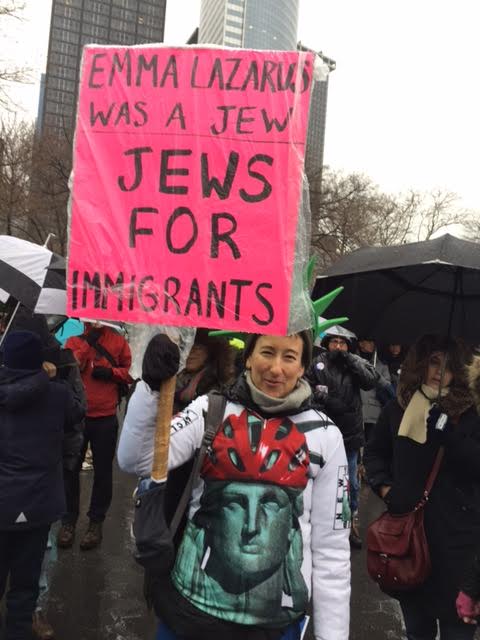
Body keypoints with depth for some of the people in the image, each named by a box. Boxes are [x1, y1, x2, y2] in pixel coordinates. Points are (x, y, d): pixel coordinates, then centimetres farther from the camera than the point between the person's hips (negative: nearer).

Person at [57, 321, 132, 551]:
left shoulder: (117, 340, 2)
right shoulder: (74, 341, 5)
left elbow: (130, 371, 3)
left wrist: (111, 372, -14)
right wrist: (87, 342, -14)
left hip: (105, 418, -1)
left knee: (102, 471, 7)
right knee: (71, 469, 8)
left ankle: (96, 522, 20)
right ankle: (68, 520, 22)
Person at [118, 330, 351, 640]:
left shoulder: (325, 435, -4)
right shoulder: (211, 408, -5)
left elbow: (332, 547, -1)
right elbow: (135, 461, -15)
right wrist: (151, 383, -28)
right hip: (191, 603, 1)